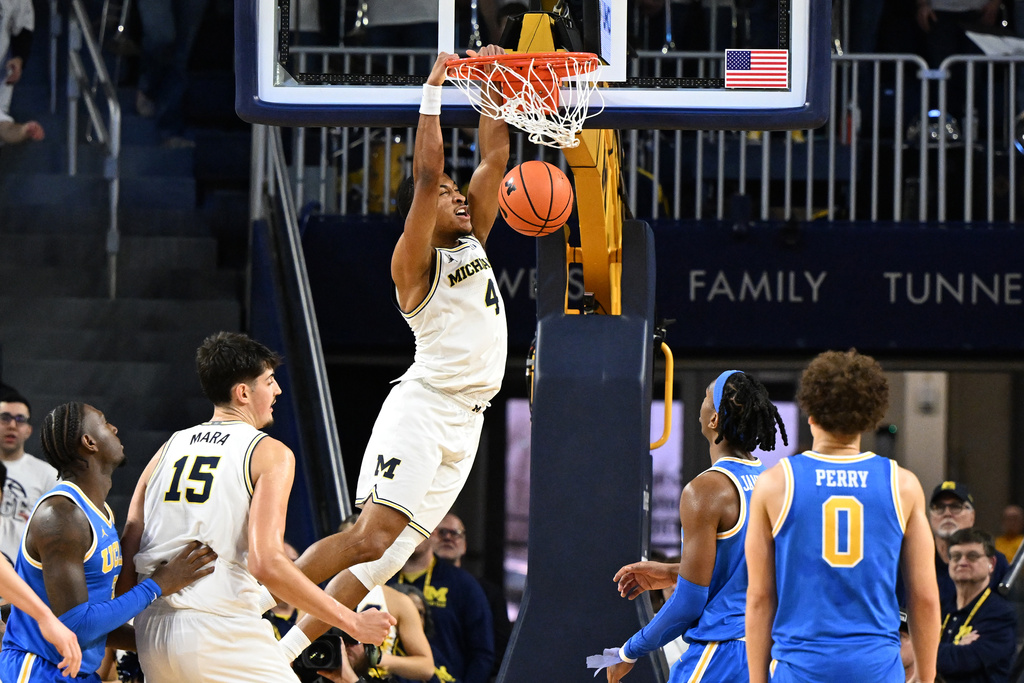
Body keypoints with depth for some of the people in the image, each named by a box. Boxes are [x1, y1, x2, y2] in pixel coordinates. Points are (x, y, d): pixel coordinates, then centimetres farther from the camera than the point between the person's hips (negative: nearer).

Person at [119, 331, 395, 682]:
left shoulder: (168, 450, 16)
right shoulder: (271, 454, -1)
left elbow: (126, 558, 11)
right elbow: (266, 563, -14)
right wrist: (351, 622, -9)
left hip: (154, 635, 6)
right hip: (223, 633, -6)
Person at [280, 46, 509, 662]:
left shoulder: (473, 239, 17)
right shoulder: (416, 262, -4)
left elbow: (495, 157, 15)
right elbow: (427, 175, -16)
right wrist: (433, 93, -14)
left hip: (465, 424, 7)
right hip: (424, 405, -7)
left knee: (387, 554, 3)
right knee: (373, 535, -21)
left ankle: (287, 651, 6)